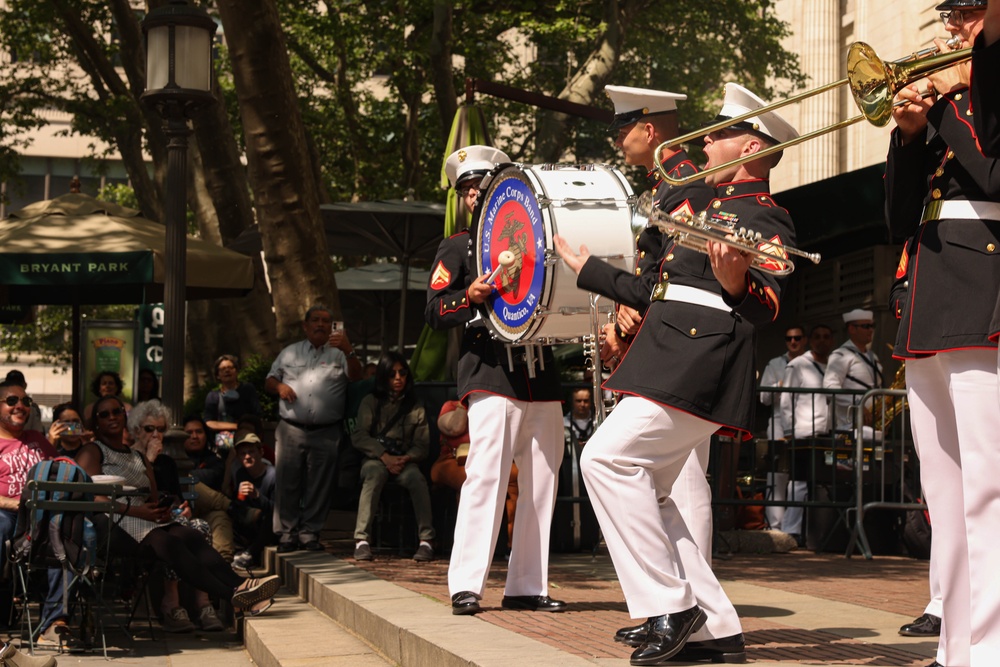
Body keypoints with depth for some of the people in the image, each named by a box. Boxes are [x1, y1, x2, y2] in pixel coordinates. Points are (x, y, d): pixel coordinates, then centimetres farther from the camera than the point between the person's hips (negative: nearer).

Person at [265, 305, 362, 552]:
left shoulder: (339, 354, 10)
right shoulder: (290, 353, 17)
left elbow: (356, 376, -6)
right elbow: (269, 381, 19)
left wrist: (348, 351, -23)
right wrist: (278, 386, -5)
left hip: (326, 433, -1)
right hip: (291, 430, 1)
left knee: (318, 486, 2)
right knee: (287, 483, -2)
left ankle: (310, 532, 10)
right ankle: (286, 534, 3)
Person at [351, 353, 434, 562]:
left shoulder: (416, 407, 16)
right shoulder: (371, 402, 12)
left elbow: (422, 445, 9)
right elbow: (359, 437, 1)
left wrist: (406, 458, -13)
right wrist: (384, 456, -14)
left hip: (405, 461, 1)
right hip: (376, 458, -1)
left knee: (416, 478, -34)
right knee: (374, 474, -37)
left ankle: (426, 541, -36)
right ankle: (361, 539, -42)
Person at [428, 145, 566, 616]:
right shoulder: (457, 248, 11)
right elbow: (433, 312, 3)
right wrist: (469, 296, -16)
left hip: (542, 381, 5)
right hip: (492, 378, -5)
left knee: (541, 482, 3)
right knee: (485, 476, -13)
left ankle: (526, 587, 9)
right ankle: (466, 586, -9)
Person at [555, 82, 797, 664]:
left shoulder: (765, 218, -4)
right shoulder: (710, 207, 25)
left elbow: (767, 307, -18)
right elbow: (656, 294, 31)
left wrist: (734, 280, -39)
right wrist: (585, 266, 37)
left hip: (699, 365, -10)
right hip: (672, 361, 10)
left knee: (609, 458, -19)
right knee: (643, 492, 8)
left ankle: (670, 607, -14)